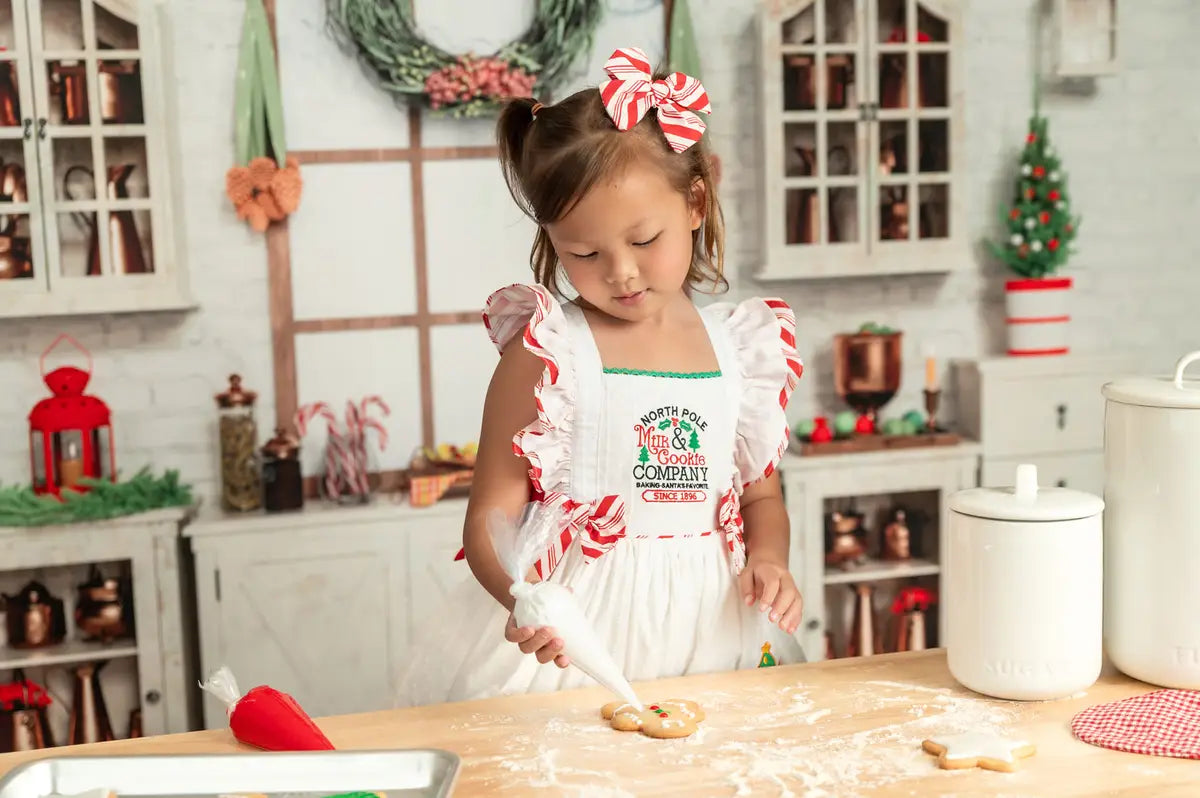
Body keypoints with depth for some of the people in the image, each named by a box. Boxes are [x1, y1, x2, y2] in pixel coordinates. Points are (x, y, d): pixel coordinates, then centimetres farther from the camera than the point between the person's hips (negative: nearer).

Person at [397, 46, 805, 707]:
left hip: (710, 631, 4)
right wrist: (528, 598, -28)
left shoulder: (740, 346, 5)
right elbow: (492, 517, -9)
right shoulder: (547, 350, -8)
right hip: (573, 636, -3)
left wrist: (767, 561, -4)